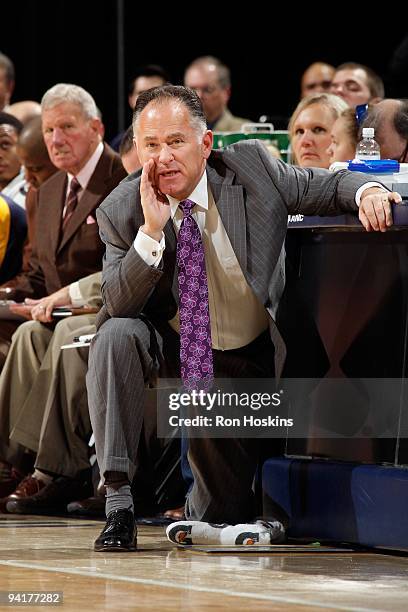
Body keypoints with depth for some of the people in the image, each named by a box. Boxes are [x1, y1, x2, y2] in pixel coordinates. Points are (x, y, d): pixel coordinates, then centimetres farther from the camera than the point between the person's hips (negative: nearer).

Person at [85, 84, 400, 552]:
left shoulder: (251, 168, -15)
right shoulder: (121, 211, -16)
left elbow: (329, 187, -4)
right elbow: (116, 306, -21)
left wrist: (367, 191, -28)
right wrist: (151, 232, -34)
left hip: (251, 361, 1)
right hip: (172, 350, -1)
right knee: (115, 335, -36)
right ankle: (118, 503, -31)